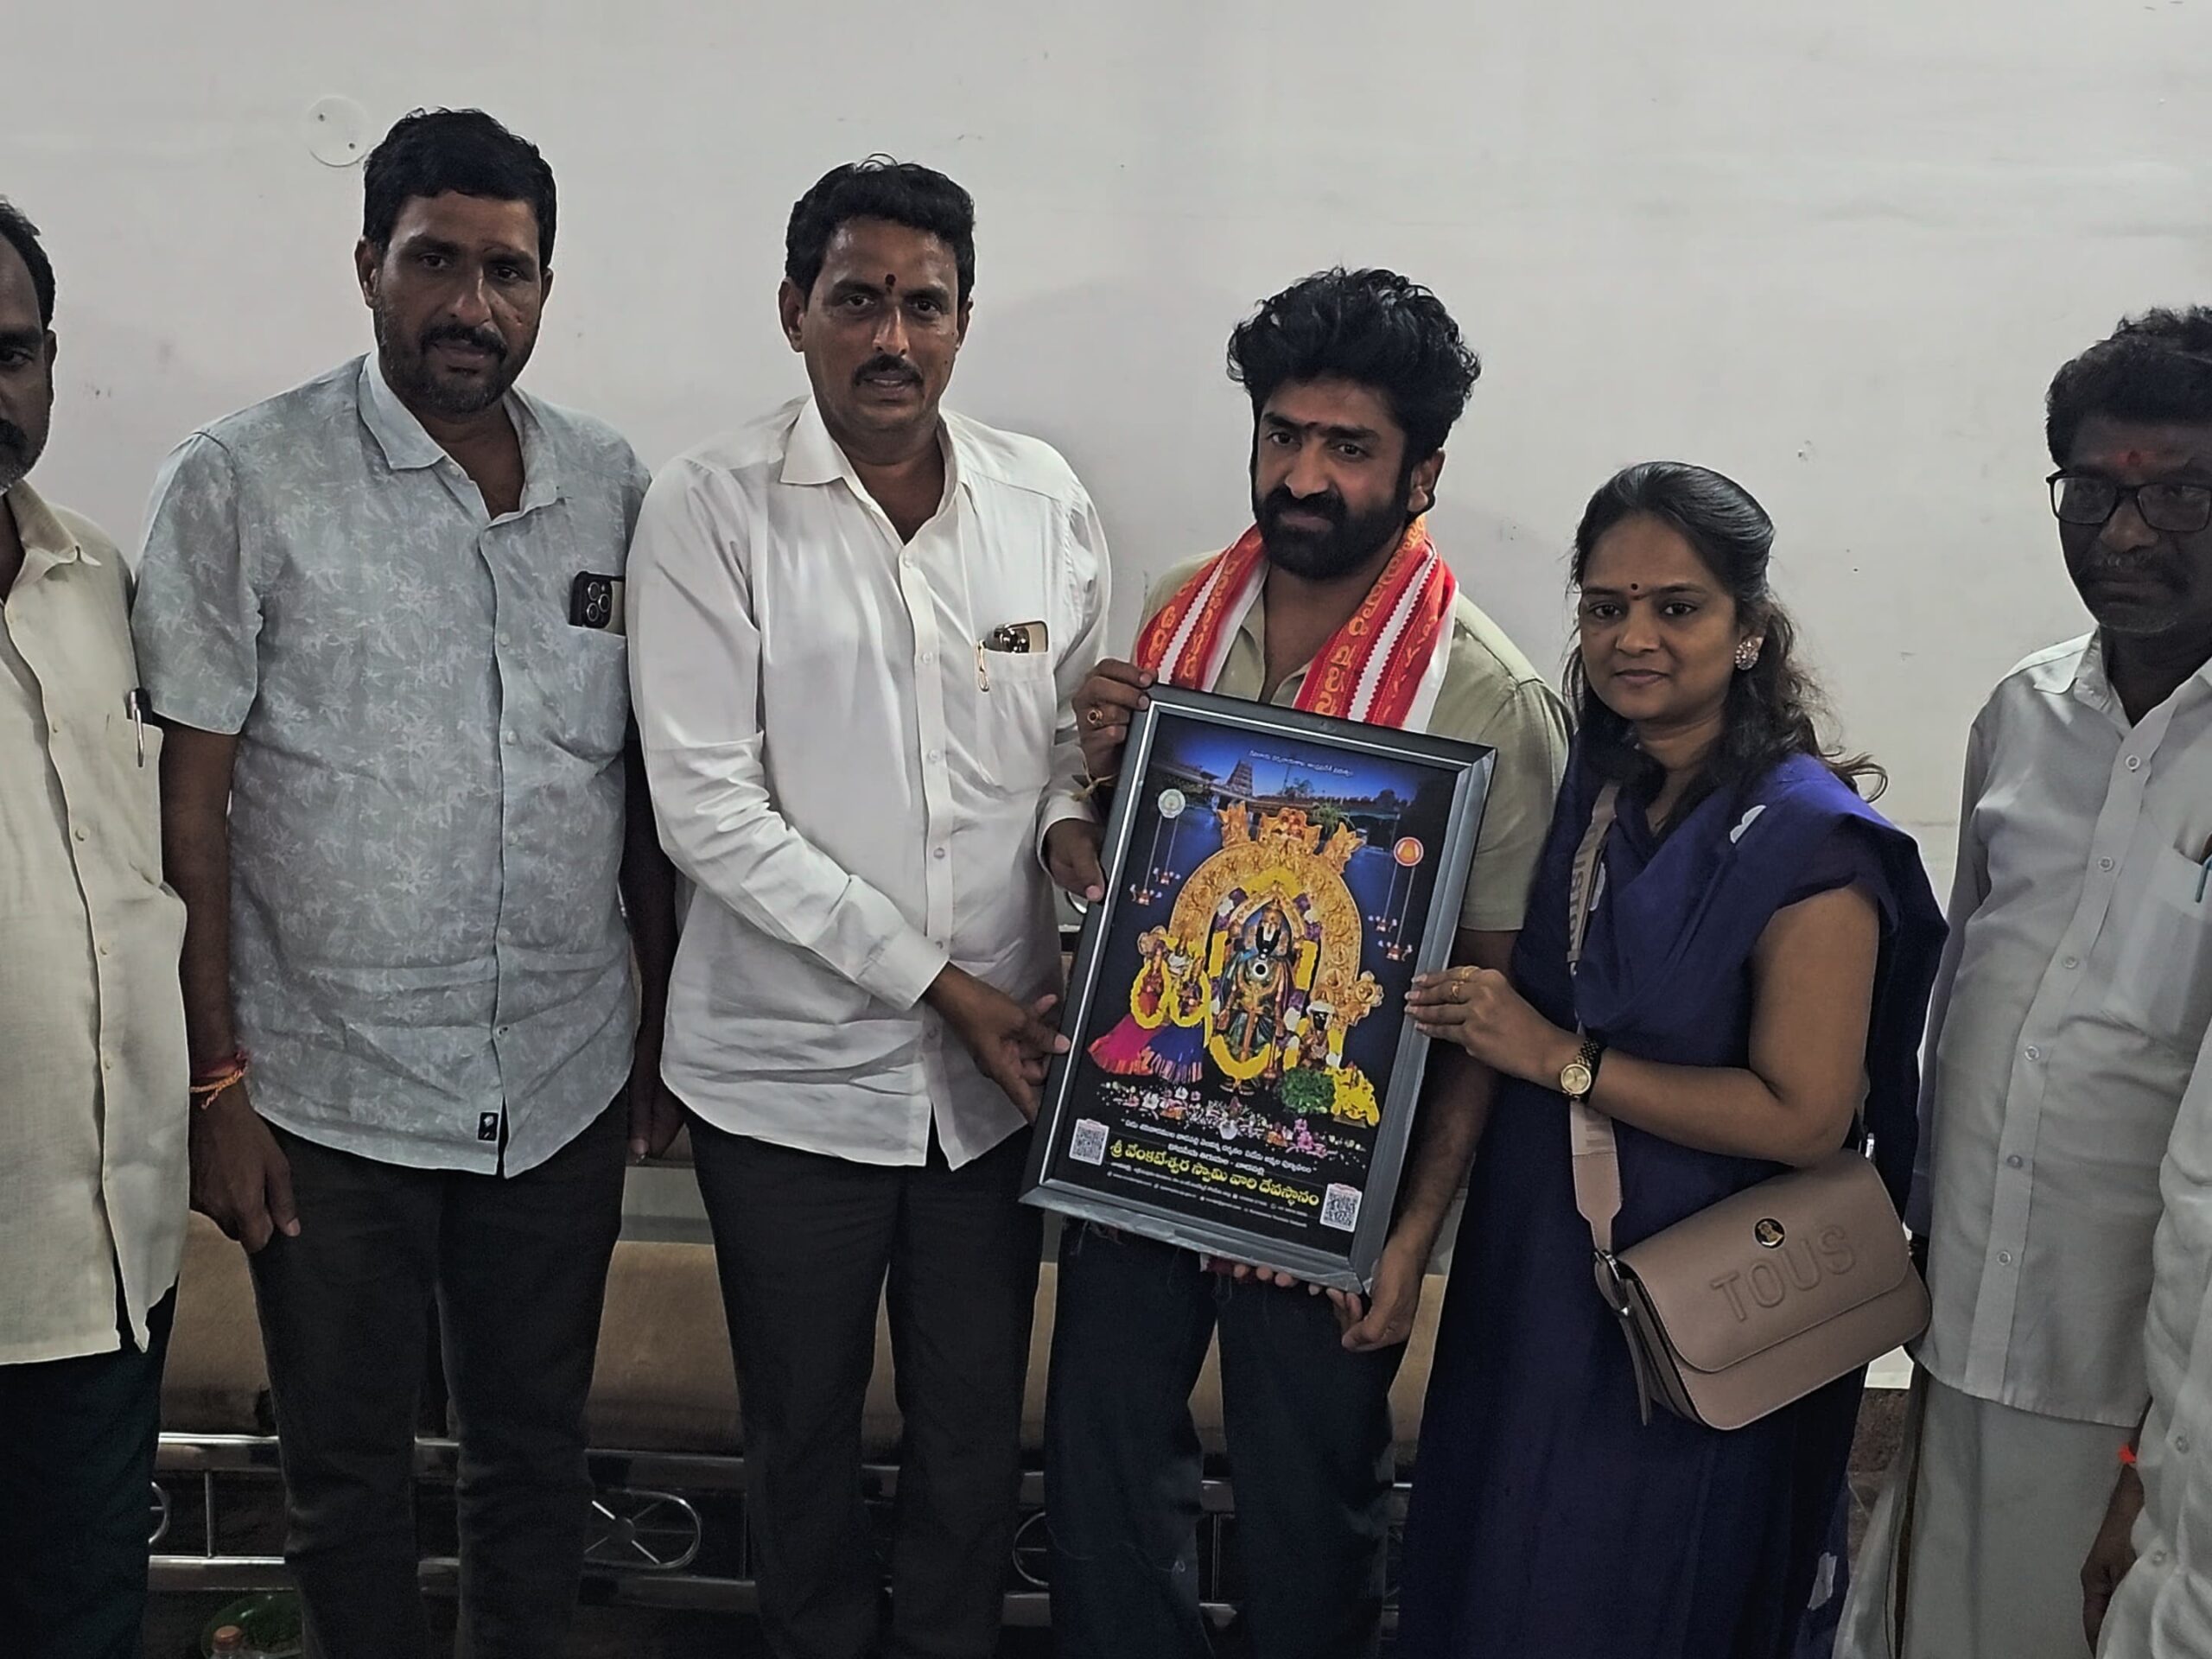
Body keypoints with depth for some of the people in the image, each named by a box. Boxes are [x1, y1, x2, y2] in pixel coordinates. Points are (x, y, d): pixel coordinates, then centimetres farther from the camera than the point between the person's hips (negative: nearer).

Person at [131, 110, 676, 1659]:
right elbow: (191, 805, -7)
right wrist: (219, 1083, -8)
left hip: (566, 1082, 3)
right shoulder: (239, 484, -8)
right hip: (333, 1093, -2)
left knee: (539, 1452, 18)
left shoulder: (612, 487, 2)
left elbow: (648, 783, 8)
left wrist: (670, 1024, 8)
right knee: (350, 1473, 15)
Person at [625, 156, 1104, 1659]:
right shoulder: (712, 508, -10)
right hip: (791, 1067, -2)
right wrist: (936, 981, -15)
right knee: (805, 1428, 16)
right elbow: (708, 810, -15)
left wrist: (1087, 884, -11)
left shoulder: (1046, 503, 0)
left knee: (978, 1425, 16)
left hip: (1004, 1060, 3)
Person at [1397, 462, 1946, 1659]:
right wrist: (1463, 1012, -1)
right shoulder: (1588, 787, 3)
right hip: (1533, 1266, 7)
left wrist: (1562, 1058, -21)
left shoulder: (1808, 839, -17)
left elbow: (1802, 1116, -21)